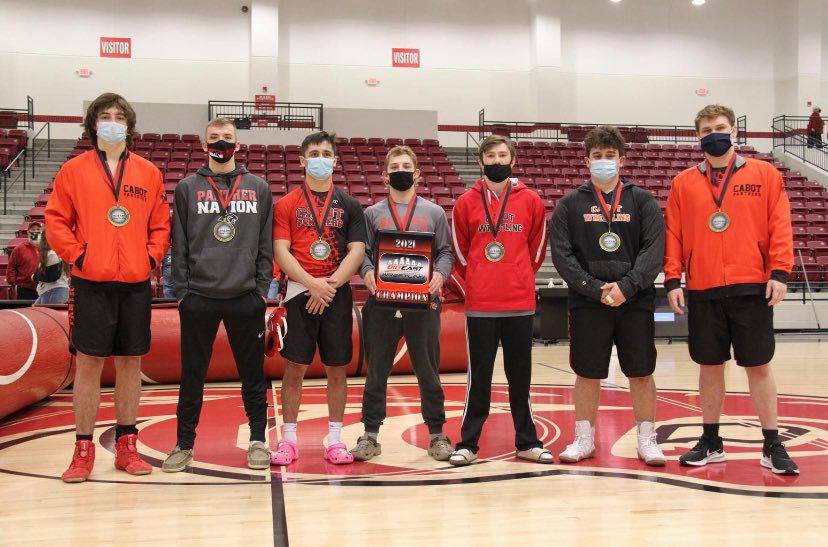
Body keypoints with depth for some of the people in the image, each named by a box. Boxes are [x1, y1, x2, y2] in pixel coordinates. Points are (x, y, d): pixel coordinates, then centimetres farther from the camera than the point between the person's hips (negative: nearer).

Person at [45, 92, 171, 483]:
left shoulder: (149, 173, 9)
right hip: (91, 283, -2)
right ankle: (83, 450, 11)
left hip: (136, 283, 2)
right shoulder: (74, 170, 4)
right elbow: (56, 221, 3)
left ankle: (126, 446, 18)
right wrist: (77, 255, -8)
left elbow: (161, 224, 12)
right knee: (89, 364, 1)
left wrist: (152, 257, -2)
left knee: (131, 362, 8)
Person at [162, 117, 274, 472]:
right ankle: (184, 444, 20)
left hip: (246, 299, 0)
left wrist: (262, 289, 1)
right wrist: (181, 291, -2)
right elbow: (179, 245, 4)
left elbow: (266, 245, 8)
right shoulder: (187, 188, 7)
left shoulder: (259, 188, 9)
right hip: (198, 298, 0)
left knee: (253, 374, 7)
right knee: (192, 376, 7)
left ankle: (258, 441, 20)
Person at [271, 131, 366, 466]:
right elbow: (281, 252, -3)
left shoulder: (349, 206, 9)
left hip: (337, 295, 1)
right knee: (294, 366, 0)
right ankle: (288, 439, 11)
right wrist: (312, 283, -15)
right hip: (299, 293, -1)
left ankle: (335, 440, 15)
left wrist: (332, 283, -13)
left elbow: (357, 251, 1)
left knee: (337, 368, 5)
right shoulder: (287, 205, 6)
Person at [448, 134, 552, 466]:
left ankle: (527, 442, 20)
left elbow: (537, 249, 13)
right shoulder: (466, 203, 3)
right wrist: (474, 285, 10)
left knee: (520, 376, 9)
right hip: (479, 305, -1)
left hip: (520, 304, 1)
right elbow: (460, 253, 10)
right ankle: (468, 443, 12)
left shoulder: (531, 201, 5)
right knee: (478, 377, 4)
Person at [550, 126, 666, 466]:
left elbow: (654, 251, -3)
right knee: (587, 373, 6)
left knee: (641, 373, 5)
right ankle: (584, 439, 18)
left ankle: (646, 440, 17)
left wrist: (626, 286, -16)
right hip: (587, 303, 0)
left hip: (635, 302, 0)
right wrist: (595, 289, -12)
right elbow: (562, 255, -2)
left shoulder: (643, 201, 6)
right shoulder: (570, 204, 6)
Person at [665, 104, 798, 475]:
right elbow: (674, 234, 7)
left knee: (759, 366, 3)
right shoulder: (684, 183, 9)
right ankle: (711, 443, 20)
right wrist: (672, 280, -2)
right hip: (702, 291, 2)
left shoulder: (765, 175, 5)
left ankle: (772, 446, 15)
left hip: (751, 288, -1)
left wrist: (779, 272, -10)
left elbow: (780, 226, 0)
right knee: (710, 366, 9)